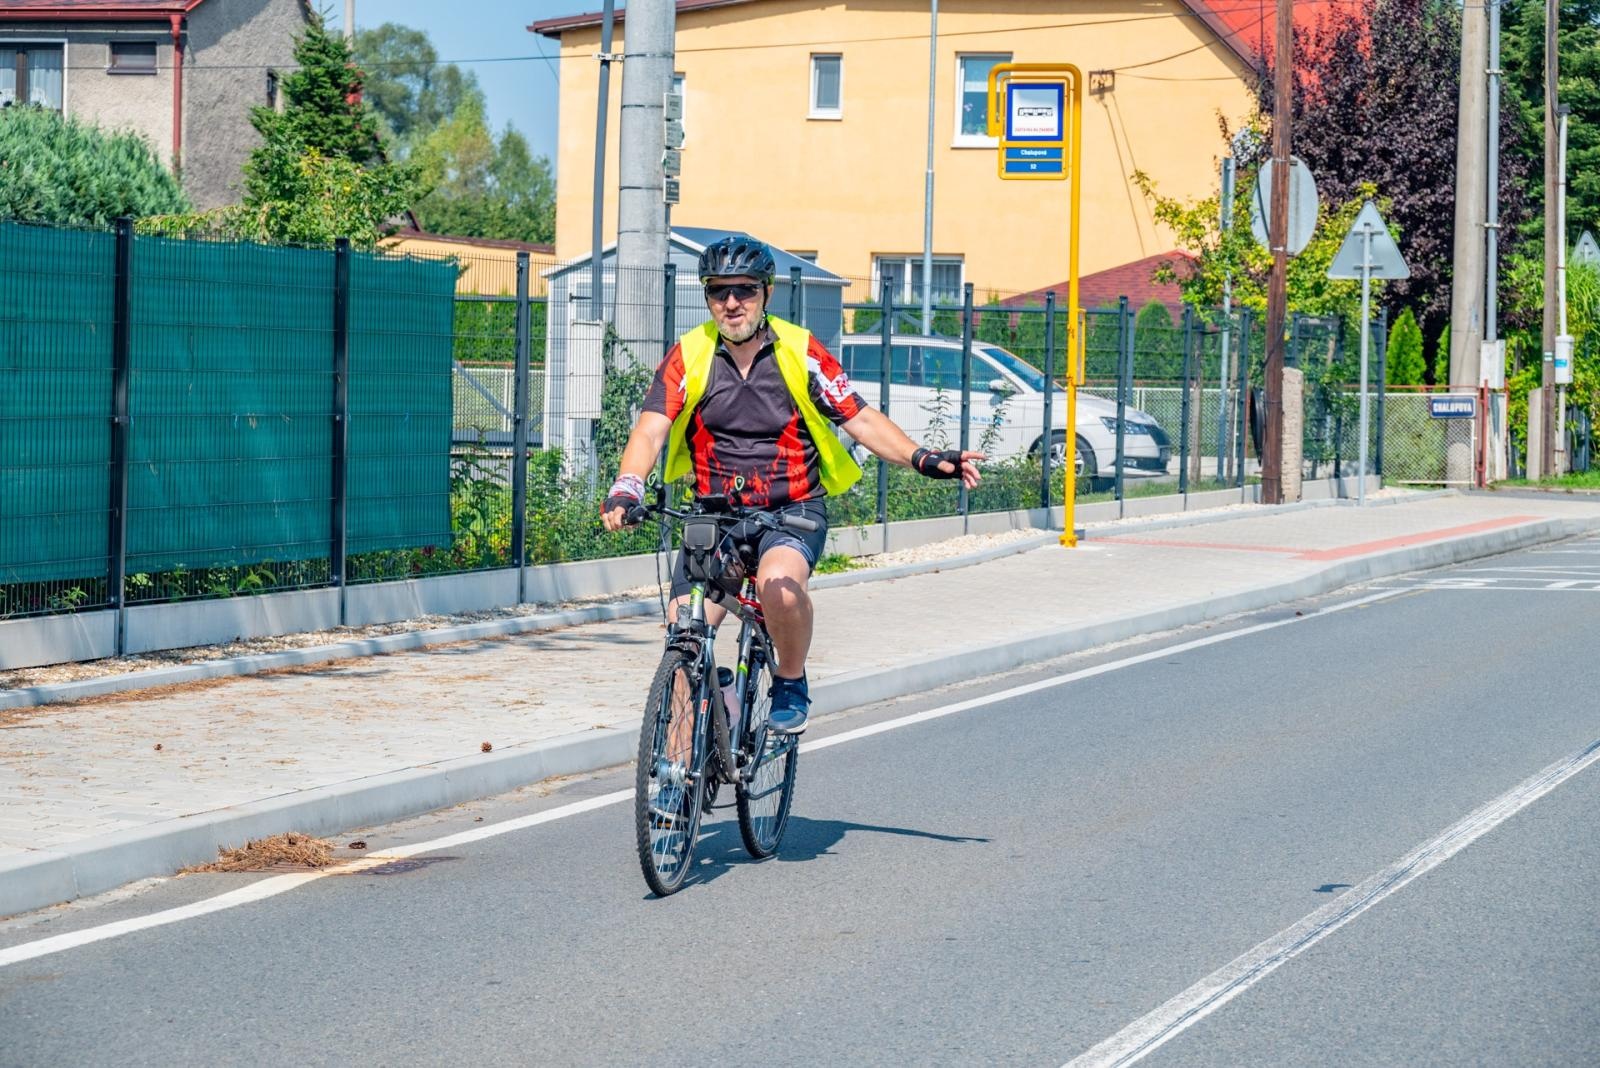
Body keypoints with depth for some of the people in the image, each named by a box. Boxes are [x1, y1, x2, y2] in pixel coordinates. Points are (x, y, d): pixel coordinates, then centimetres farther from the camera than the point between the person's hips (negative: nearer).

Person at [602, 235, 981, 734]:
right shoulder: (689, 356, -3)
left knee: (779, 582, -35)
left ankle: (791, 684, -7)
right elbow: (651, 429, -13)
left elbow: (861, 420, -2)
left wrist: (923, 458, -18)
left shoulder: (801, 351, -3)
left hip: (794, 511, -2)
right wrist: (625, 489, -32)